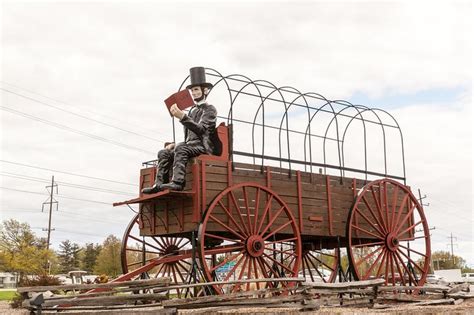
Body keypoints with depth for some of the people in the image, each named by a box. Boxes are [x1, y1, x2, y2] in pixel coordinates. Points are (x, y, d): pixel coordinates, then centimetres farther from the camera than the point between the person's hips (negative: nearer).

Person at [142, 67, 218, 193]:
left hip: (204, 146, -8)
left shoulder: (210, 109, -1)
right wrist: (175, 144, 9)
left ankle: (177, 182, -47)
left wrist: (182, 117, -28)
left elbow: (200, 129, -19)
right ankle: (159, 184, -24)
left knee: (181, 149, -34)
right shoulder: (192, 110, 24)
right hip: (191, 145, 8)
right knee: (164, 153, -9)